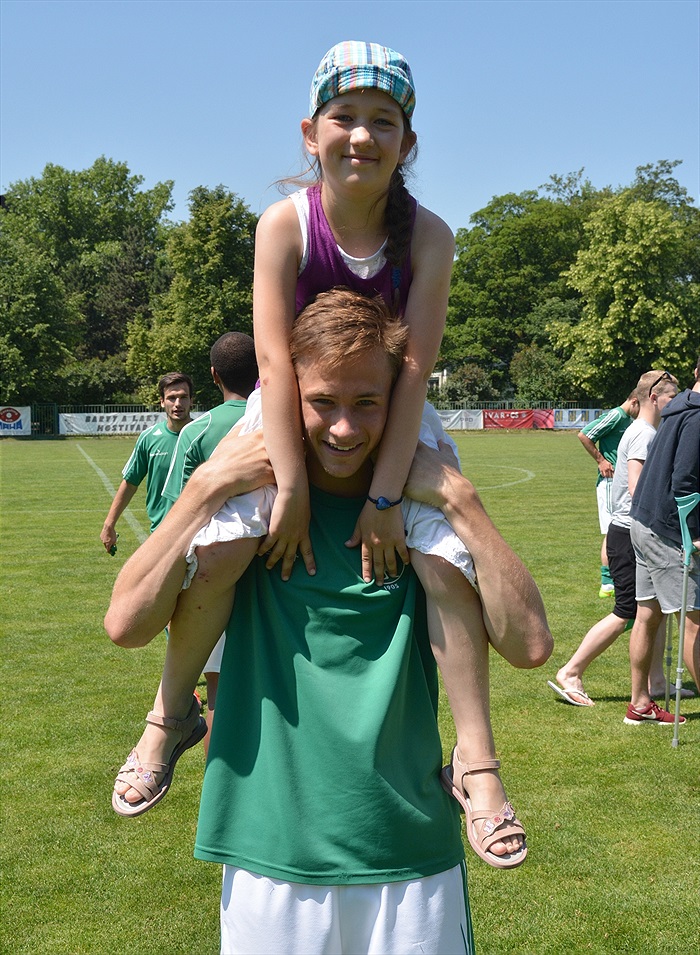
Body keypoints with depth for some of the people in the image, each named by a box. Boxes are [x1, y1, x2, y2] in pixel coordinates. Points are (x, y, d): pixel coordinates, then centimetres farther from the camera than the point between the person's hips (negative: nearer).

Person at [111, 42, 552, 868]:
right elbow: (274, 356, -21)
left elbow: (415, 367, -20)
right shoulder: (285, 224, -16)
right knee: (219, 545, -22)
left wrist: (385, 495, -25)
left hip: (391, 418, 1)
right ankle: (170, 713, 3)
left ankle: (476, 760, -8)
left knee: (444, 560, -19)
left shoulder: (427, 236, -16)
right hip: (289, 409, 0)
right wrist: (291, 487, -26)